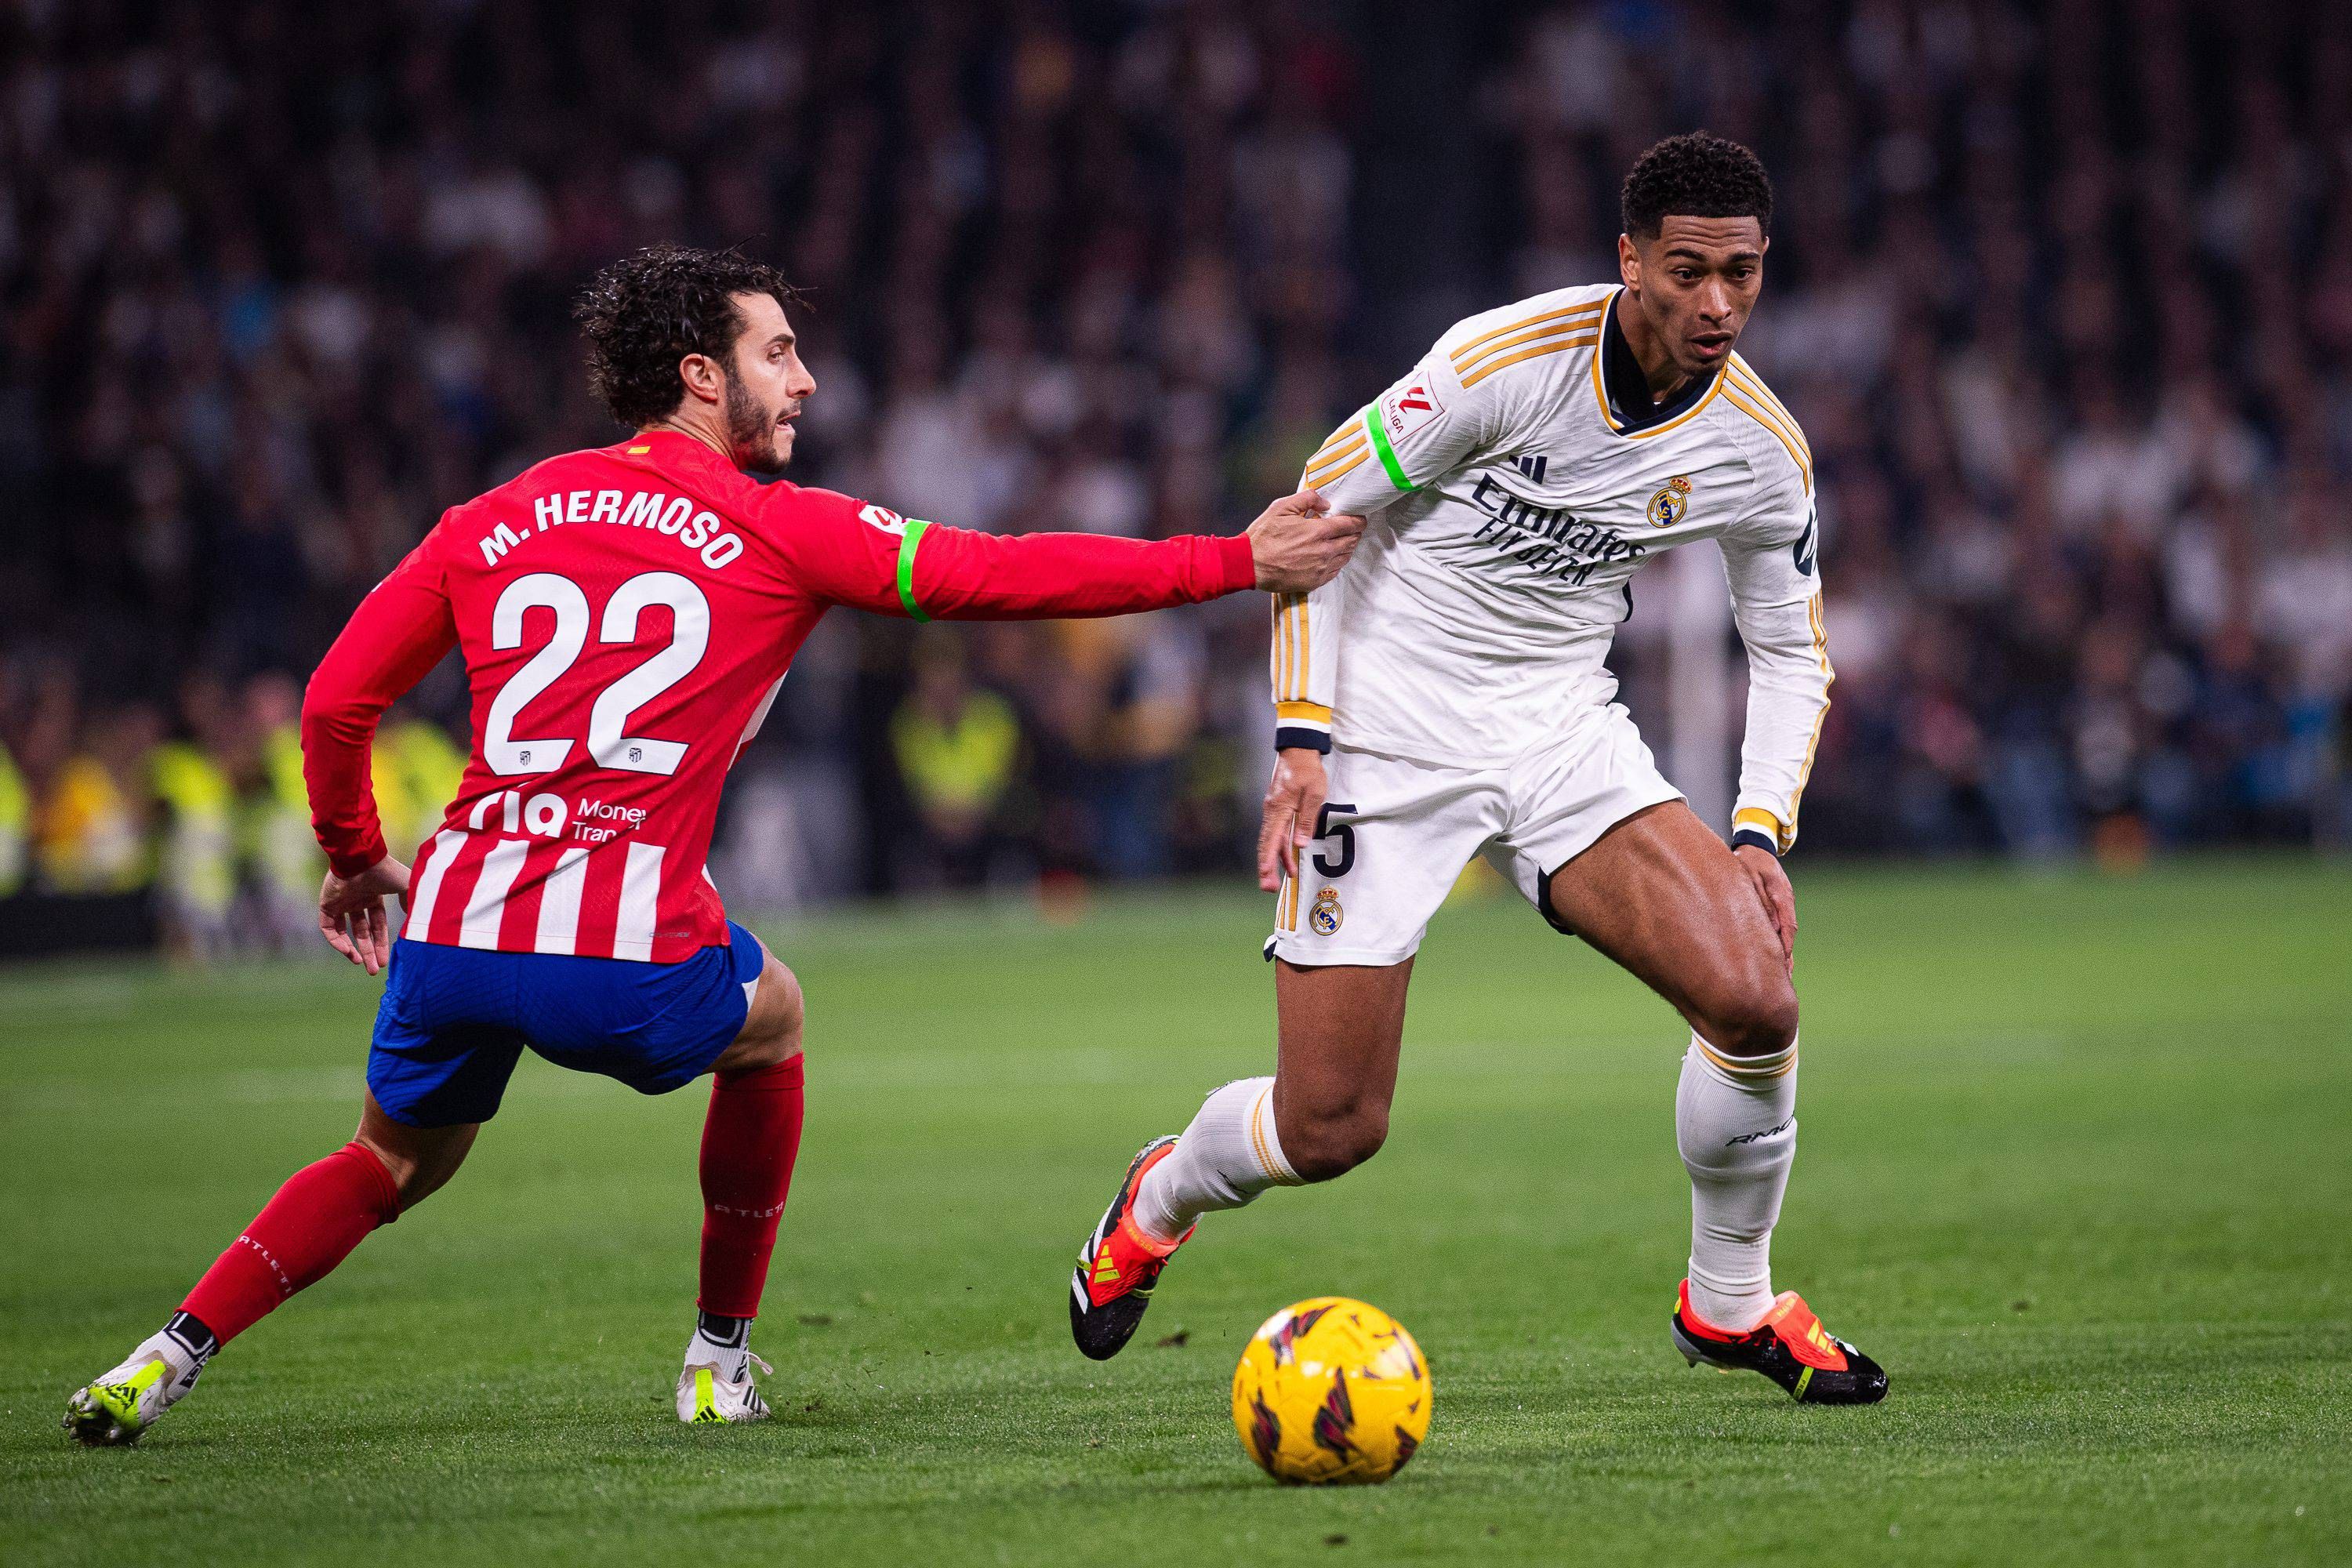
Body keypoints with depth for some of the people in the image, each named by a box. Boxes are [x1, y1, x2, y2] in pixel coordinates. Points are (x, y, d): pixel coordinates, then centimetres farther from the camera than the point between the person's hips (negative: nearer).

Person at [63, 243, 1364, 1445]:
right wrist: (1238, 563, 5)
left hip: (454, 935, 4)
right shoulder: (777, 531, 4)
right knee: (768, 1019, 30)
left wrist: (355, 861, 32)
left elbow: (335, 703, 15)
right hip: (629, 956, -4)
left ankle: (168, 1358, 13)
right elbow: (1002, 575, 1)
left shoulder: (491, 523, 15)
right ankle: (721, 1360, 33)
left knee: (397, 1165, 29)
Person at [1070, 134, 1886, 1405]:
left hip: (1566, 731, 4)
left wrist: (1760, 833, -5)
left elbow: (1791, 652, 10)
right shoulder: (1506, 361, -20)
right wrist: (1303, 736, -15)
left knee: (1755, 999, -18)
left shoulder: (1759, 447, -6)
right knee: (1329, 1130, -7)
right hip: (1388, 738, -4)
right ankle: (1159, 1200, 30)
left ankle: (1728, 1306, 7)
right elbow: (1321, 504, -10)